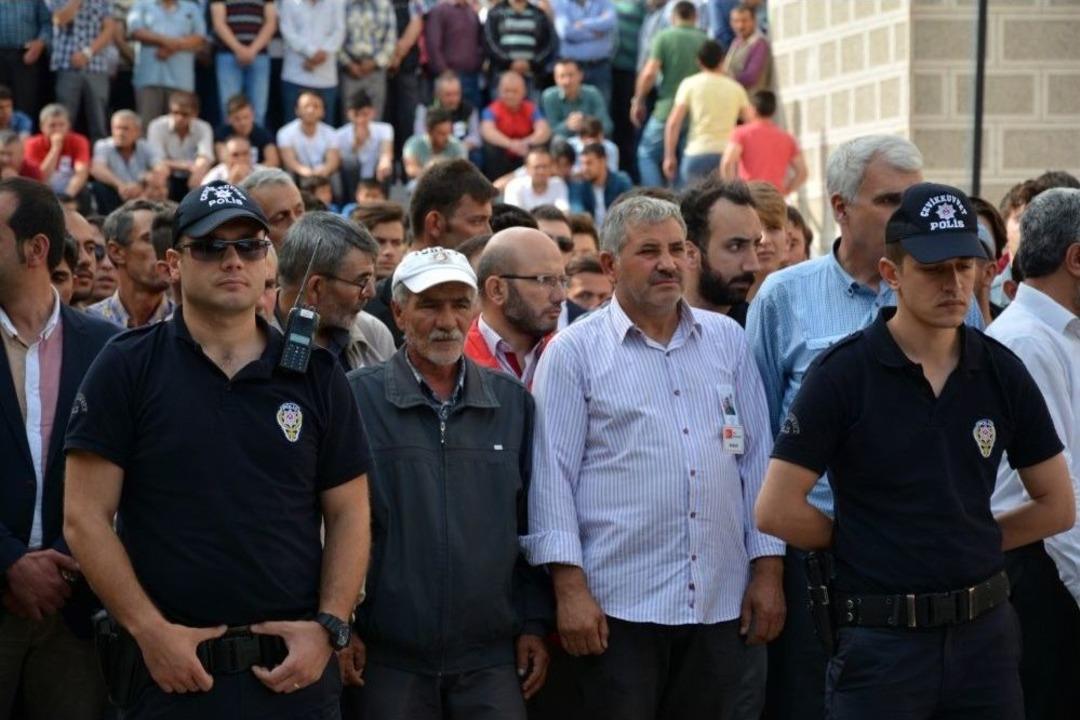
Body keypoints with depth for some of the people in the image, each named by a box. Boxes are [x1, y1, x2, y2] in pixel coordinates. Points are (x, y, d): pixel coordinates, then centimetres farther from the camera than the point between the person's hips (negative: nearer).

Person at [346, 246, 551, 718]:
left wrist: (535, 625, 7)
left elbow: (532, 525, 12)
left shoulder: (512, 402, 8)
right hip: (388, 657, -2)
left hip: (492, 659, 2)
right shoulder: (358, 398, -2)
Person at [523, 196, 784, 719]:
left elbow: (757, 460, 14)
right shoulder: (574, 352, 1)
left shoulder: (727, 341, 12)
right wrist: (570, 587, -11)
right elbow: (552, 474, -3)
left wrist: (767, 568, 8)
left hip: (720, 606, 4)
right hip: (619, 606, -4)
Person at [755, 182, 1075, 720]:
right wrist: (864, 545, 1)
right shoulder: (842, 373, -7)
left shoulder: (1002, 373, 4)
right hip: (880, 639, -4)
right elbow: (777, 510, -10)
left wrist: (968, 543, 6)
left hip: (984, 632, 4)